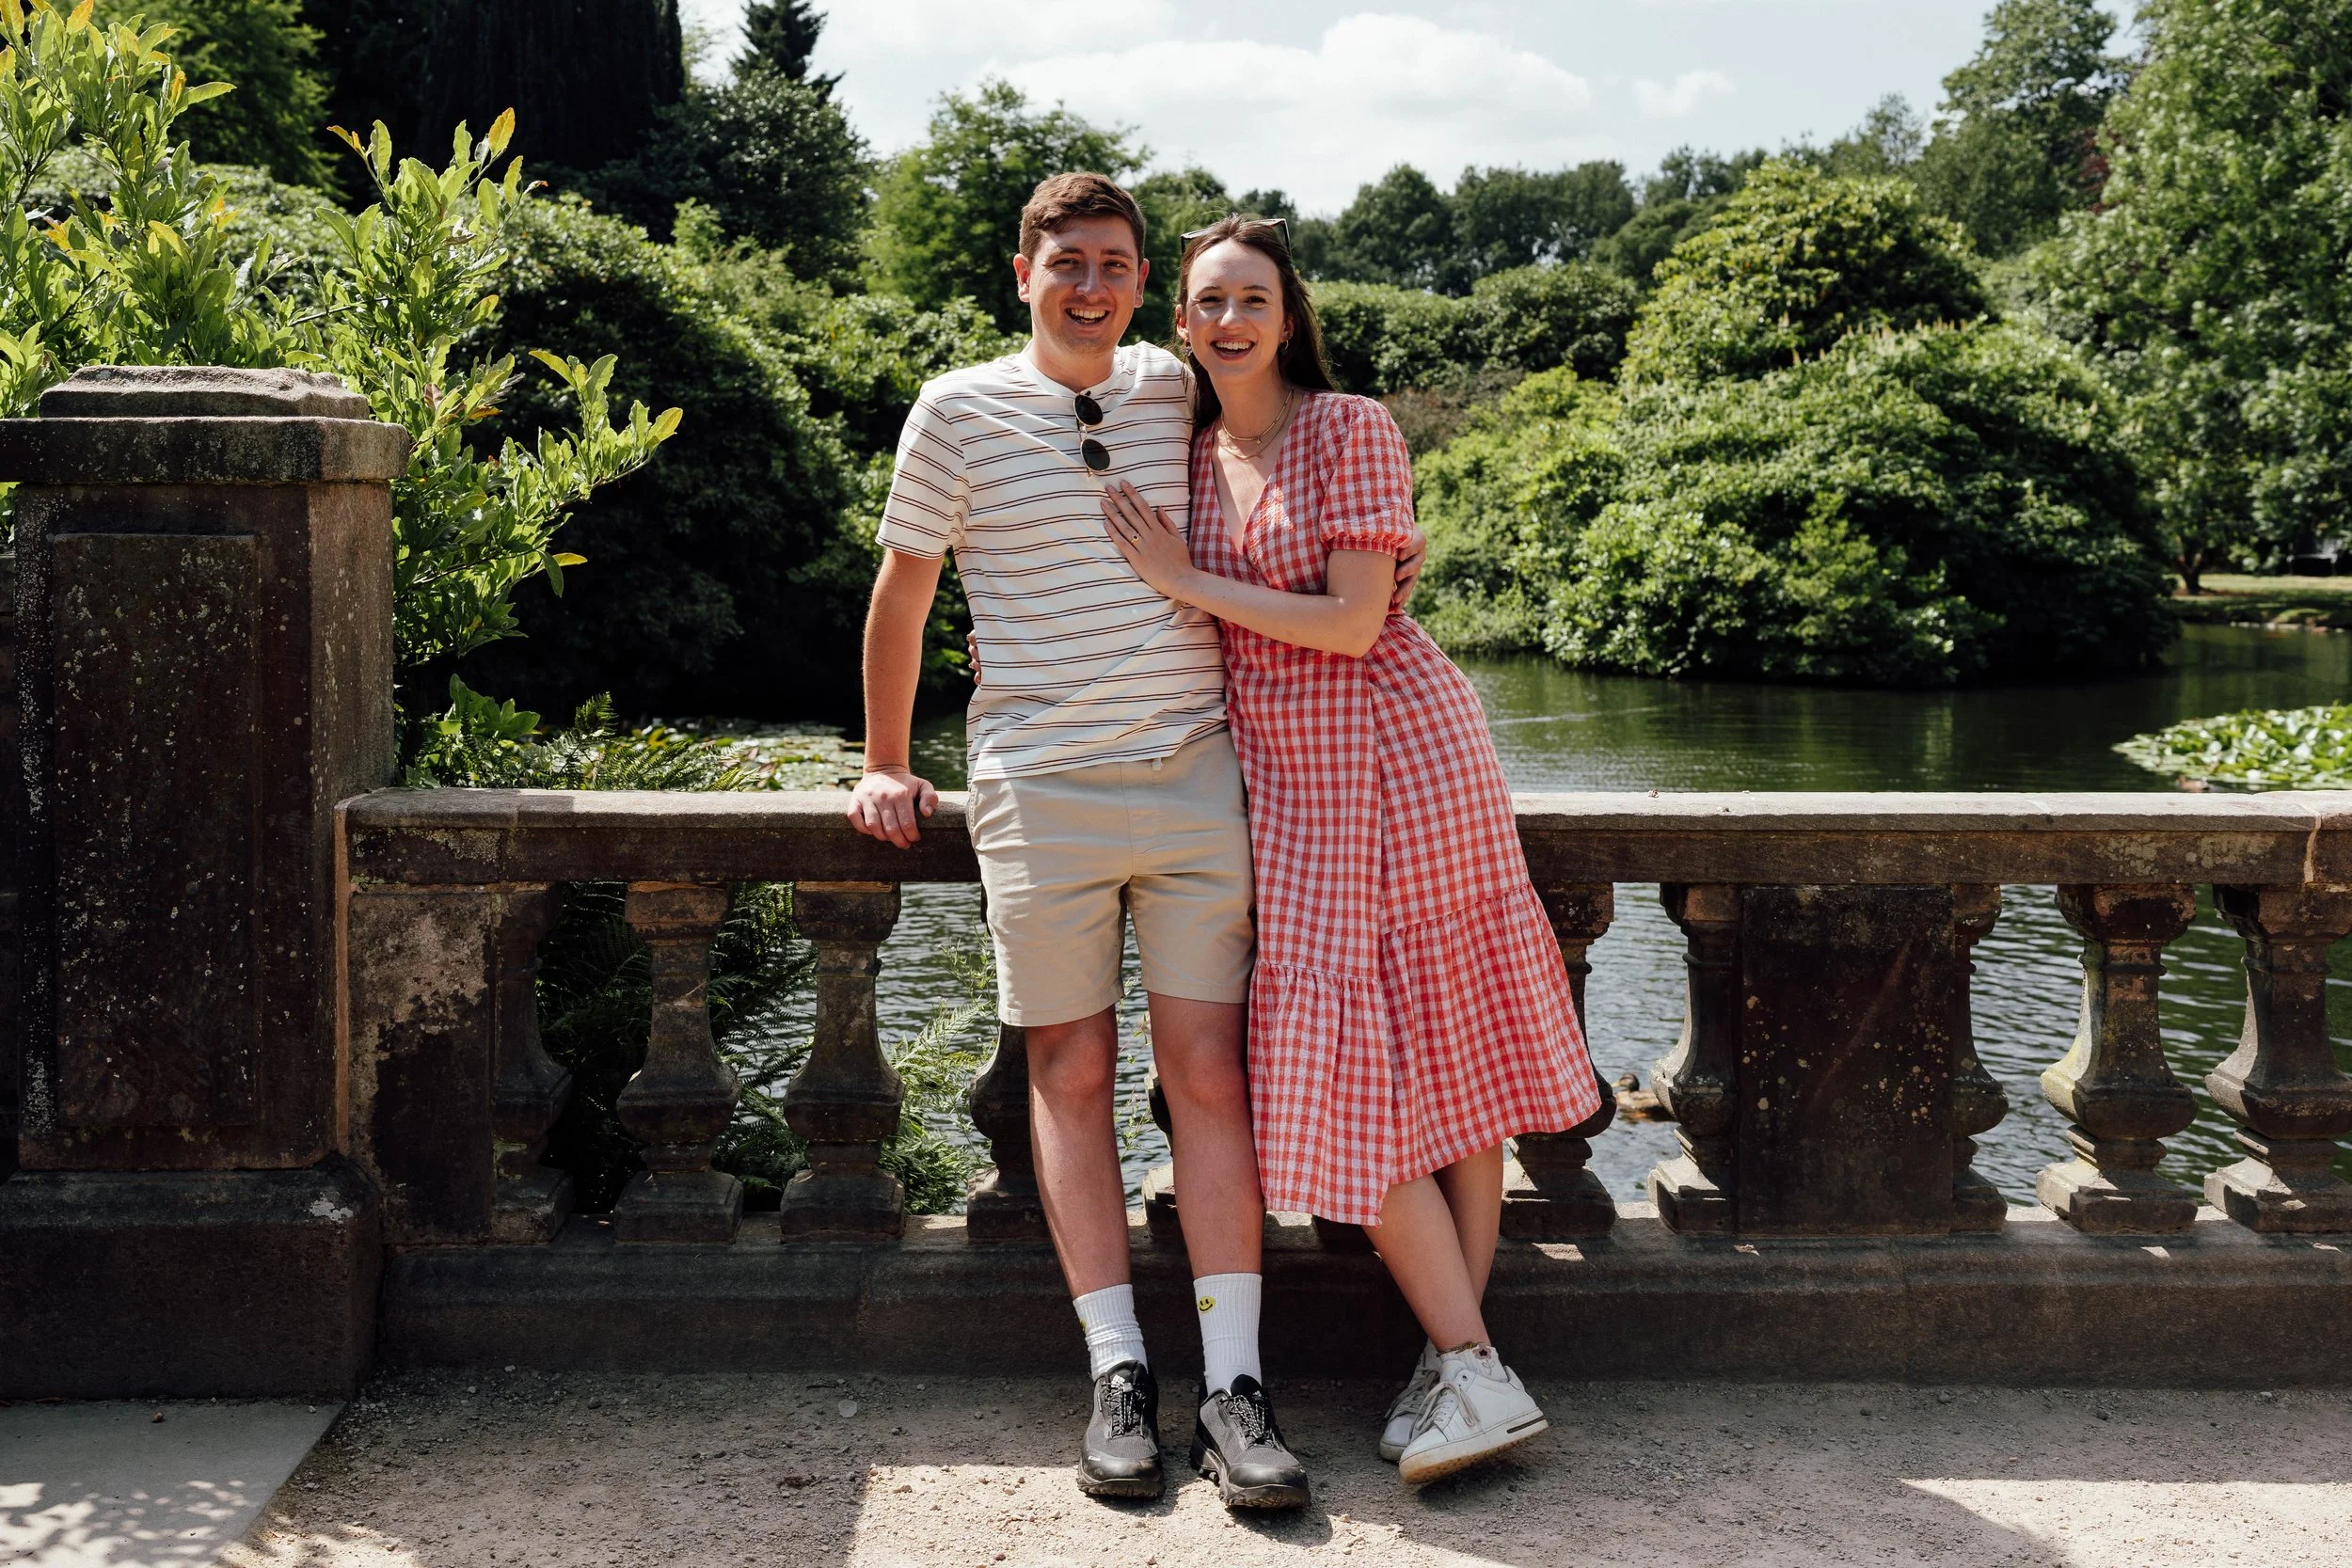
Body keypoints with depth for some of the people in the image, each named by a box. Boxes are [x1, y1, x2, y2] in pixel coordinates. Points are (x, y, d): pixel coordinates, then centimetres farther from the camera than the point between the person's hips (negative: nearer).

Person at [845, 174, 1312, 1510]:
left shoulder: (1180, 393, 9)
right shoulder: (959, 412, 2)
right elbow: (903, 591, 11)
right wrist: (886, 765, 14)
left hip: (1196, 772, 2)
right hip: (1040, 786, -1)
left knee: (1209, 1064, -3)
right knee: (1072, 1071, 0)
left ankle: (1234, 1387, -1)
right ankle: (1121, 1374, 7)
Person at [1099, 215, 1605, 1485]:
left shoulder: (1352, 430, -6)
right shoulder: (1191, 456, 13)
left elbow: (1351, 622, -15)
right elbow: (1199, 640, 21)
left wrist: (1187, 579, -11)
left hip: (1396, 750, -6)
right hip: (1285, 778, 6)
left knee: (1442, 1044, -4)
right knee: (1360, 1064, 2)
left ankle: (1467, 1367, 2)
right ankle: (1466, 1359, 9)